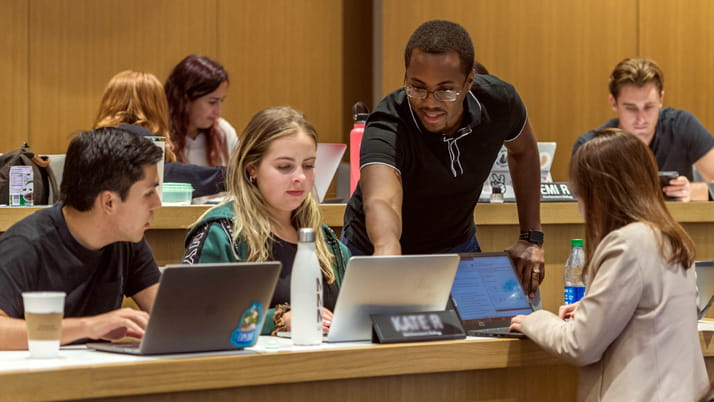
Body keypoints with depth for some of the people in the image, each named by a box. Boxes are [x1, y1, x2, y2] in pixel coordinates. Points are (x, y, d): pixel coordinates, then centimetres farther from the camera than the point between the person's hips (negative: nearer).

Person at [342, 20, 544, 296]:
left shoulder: (497, 101, -19)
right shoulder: (387, 129, -33)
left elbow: (524, 152, 4)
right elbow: (380, 200, -53)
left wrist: (532, 238, 0)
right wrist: (387, 247, -74)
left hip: (457, 248, 3)